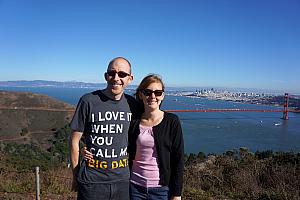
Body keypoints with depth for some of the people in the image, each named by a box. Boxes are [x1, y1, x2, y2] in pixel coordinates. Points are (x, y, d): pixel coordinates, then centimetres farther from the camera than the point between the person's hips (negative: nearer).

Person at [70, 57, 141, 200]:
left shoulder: (132, 104, -1)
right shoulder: (88, 101, -11)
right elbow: (74, 141, -5)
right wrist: (76, 177, 0)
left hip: (122, 181, 3)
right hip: (91, 182, -3)